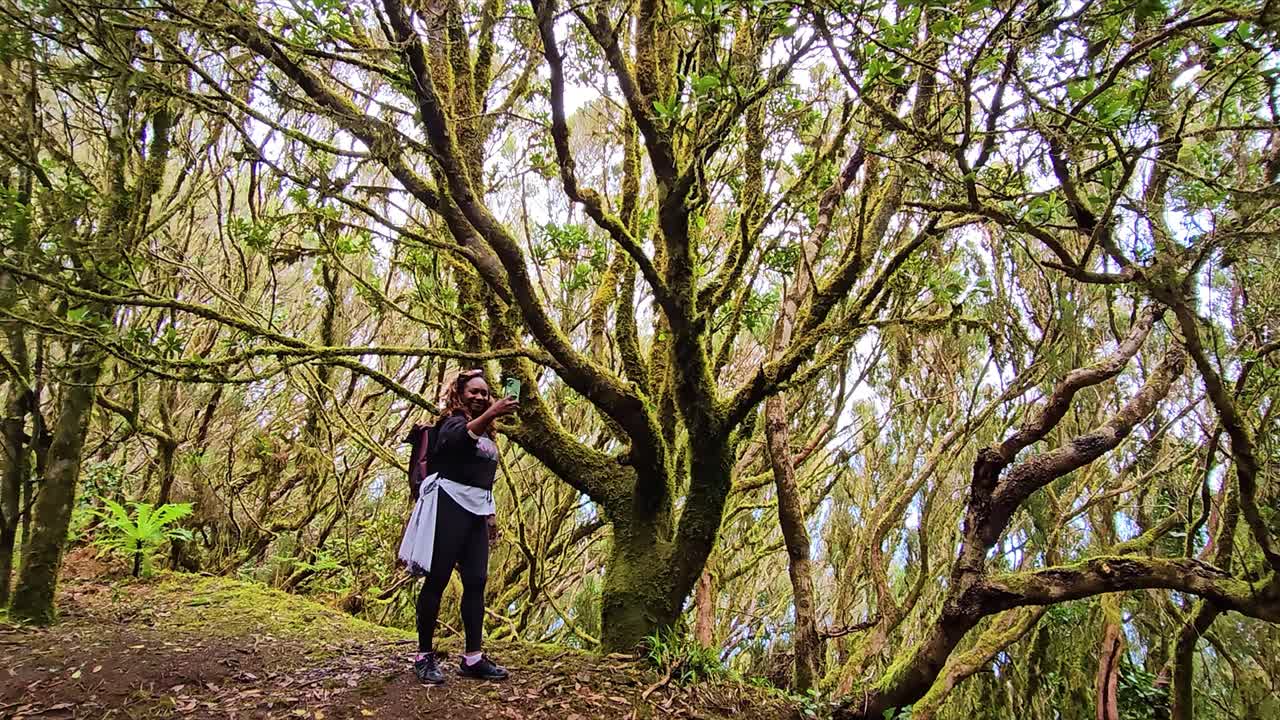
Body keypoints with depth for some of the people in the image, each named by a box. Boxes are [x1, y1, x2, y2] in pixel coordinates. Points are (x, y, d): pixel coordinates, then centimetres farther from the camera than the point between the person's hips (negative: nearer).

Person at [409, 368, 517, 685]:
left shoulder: (485, 435, 21)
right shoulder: (452, 422, -3)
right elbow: (459, 439, -30)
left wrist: (490, 514, 20)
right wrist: (489, 416, -47)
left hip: (476, 510, 8)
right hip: (449, 504, -8)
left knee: (476, 581, 1)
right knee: (438, 578, -6)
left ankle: (473, 657, 3)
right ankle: (424, 655, 1)